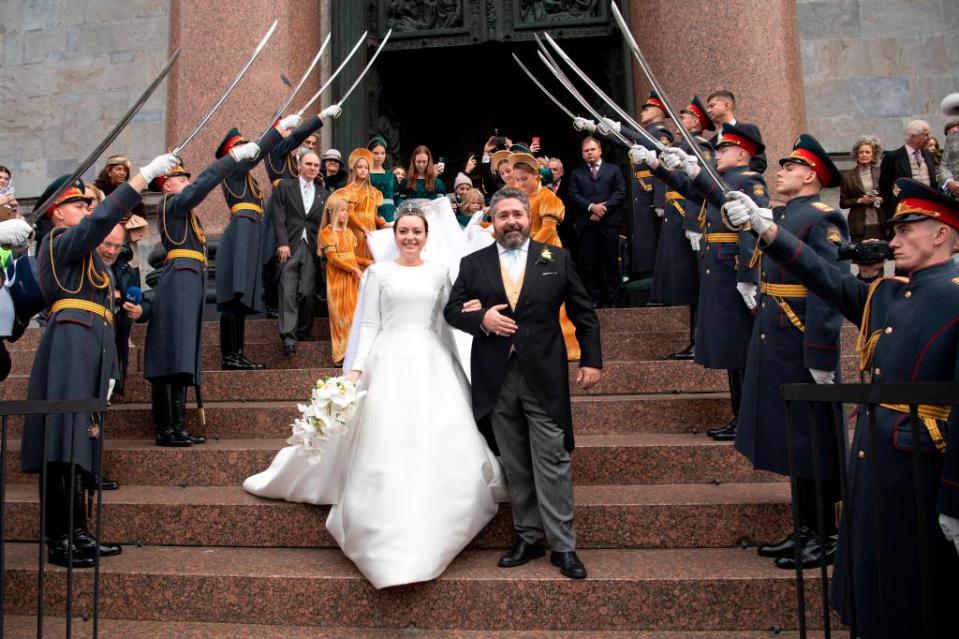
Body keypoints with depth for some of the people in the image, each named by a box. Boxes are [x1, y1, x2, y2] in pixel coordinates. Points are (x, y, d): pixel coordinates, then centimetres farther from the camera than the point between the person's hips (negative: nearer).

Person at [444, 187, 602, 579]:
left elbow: (584, 314, 8)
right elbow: (452, 310, 8)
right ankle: (528, 538, 23)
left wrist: (591, 360, 2)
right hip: (496, 380, 2)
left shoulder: (557, 259, 5)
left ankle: (563, 546, 11)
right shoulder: (473, 264, 7)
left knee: (553, 464, 0)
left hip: (544, 377, -2)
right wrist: (481, 318, -12)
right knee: (515, 466, 11)